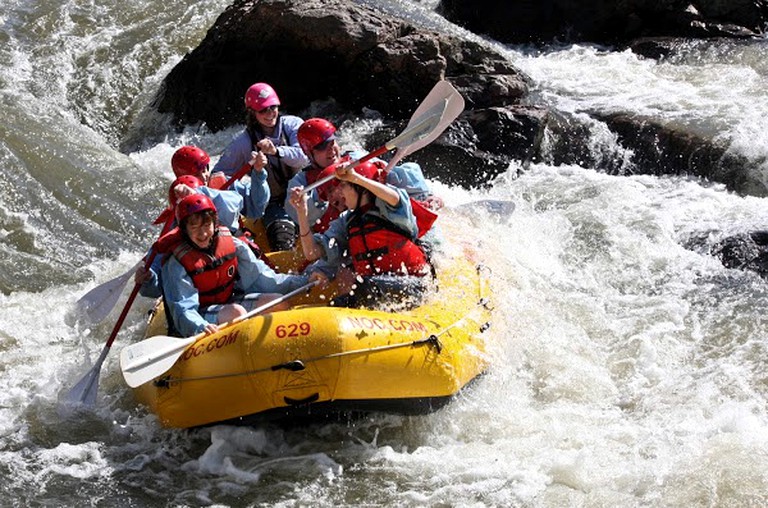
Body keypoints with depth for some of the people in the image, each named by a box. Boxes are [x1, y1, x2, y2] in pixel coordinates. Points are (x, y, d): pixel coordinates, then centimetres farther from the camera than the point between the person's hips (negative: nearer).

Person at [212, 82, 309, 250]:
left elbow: (304, 156, -15)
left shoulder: (293, 125, 0)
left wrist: (276, 151, -32)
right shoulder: (244, 143, -3)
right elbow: (218, 174, 0)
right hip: (273, 204, -2)